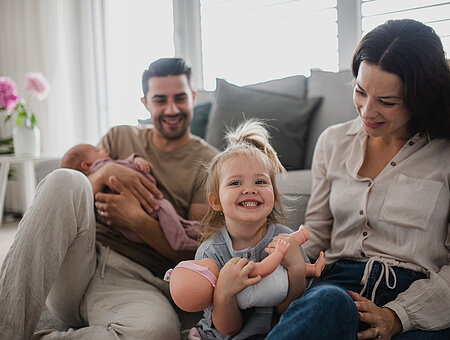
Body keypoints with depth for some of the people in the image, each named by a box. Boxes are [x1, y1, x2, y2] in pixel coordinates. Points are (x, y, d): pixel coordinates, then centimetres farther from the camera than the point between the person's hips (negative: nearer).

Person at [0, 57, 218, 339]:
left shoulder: (208, 162, 10)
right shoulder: (120, 138, 21)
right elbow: (65, 199, 13)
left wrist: (136, 220, -12)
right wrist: (106, 172, -6)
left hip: (134, 281, -3)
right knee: (66, 180, -28)